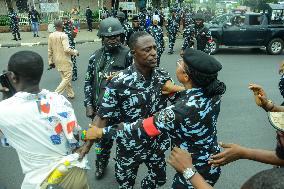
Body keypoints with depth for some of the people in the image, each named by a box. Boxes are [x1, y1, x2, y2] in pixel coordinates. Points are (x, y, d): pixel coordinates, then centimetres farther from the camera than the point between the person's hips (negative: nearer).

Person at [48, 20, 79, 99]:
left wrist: (51, 61, 15)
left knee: (65, 77, 18)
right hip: (65, 61, -7)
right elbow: (67, 49, -24)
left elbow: (50, 50, 8)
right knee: (67, 78, 2)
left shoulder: (51, 36, 4)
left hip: (57, 61, 7)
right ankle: (56, 93, -7)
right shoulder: (63, 36, -16)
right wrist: (75, 52, -6)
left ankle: (70, 94, 26)